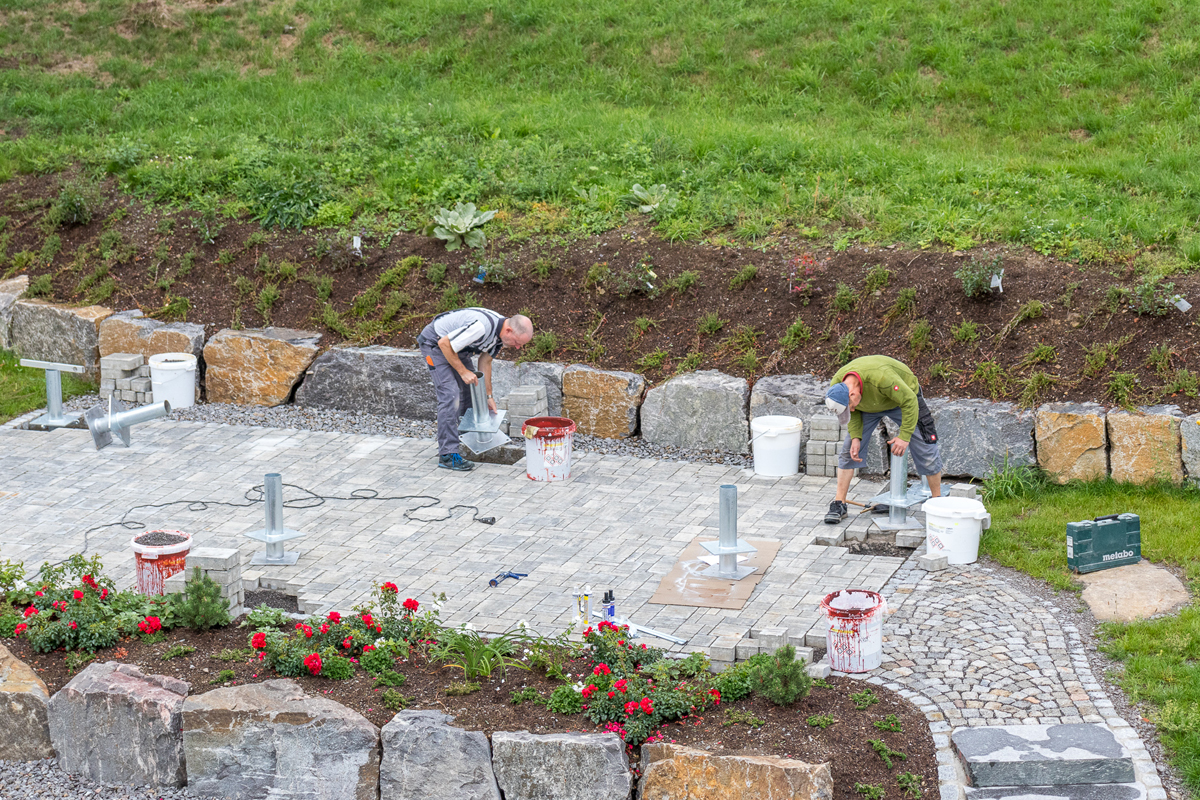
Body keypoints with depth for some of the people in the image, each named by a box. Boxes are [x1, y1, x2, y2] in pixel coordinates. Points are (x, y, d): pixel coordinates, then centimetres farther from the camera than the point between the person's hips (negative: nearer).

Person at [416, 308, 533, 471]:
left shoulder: (500, 331, -7)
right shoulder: (480, 327, -37)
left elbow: (485, 361, 6)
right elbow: (444, 343, -30)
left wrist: (489, 396, 6)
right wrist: (463, 372, -23)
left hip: (456, 347, 10)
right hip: (435, 343, -10)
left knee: (471, 390, 14)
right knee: (450, 394, -18)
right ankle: (448, 455, -20)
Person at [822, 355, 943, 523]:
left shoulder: (881, 377, -46)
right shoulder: (837, 386, -27)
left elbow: (910, 402, -33)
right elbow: (854, 412, -7)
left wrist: (904, 436, -31)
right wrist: (856, 437, -19)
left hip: (902, 398, -4)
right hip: (868, 405, 4)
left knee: (925, 449, -4)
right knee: (849, 450, -5)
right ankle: (839, 505, 0)